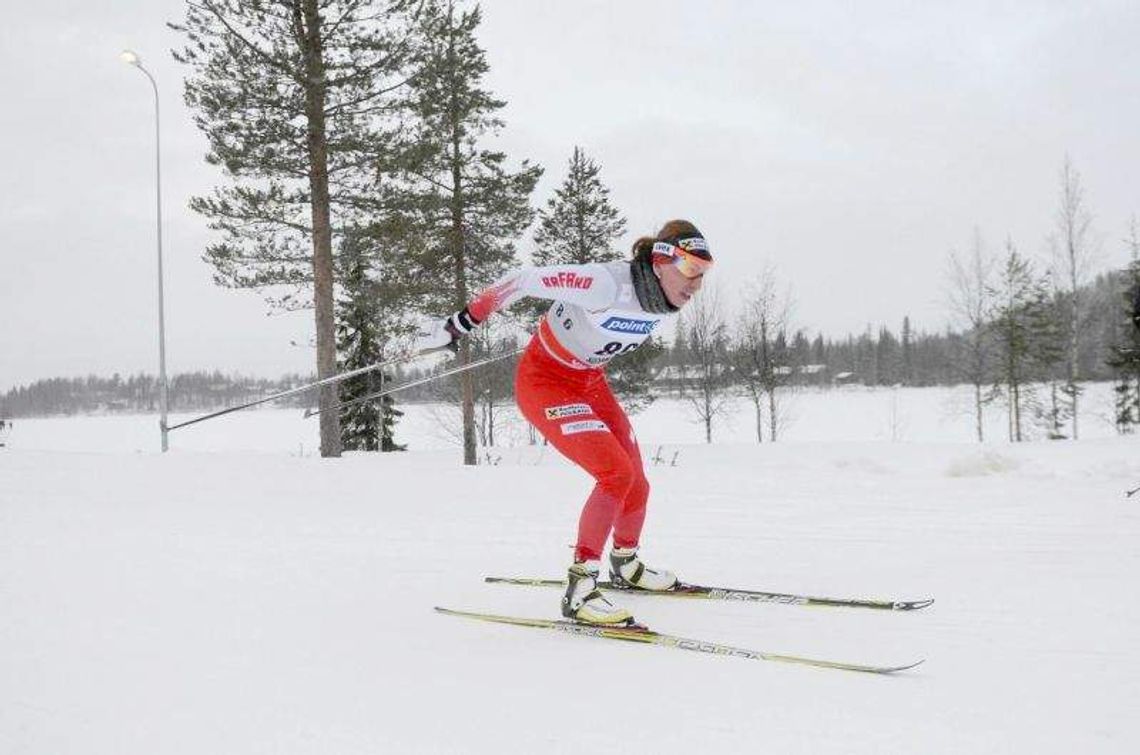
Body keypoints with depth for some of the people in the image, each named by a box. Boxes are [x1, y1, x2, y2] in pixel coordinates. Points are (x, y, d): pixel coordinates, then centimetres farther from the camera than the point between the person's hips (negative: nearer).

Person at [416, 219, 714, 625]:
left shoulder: (664, 300, -8)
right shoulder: (608, 283, -33)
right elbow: (524, 279, -28)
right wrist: (457, 325, -24)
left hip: (590, 382, 8)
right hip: (544, 380, -8)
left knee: (636, 483, 10)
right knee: (617, 473, -23)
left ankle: (626, 565, 38)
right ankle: (579, 589, -16)